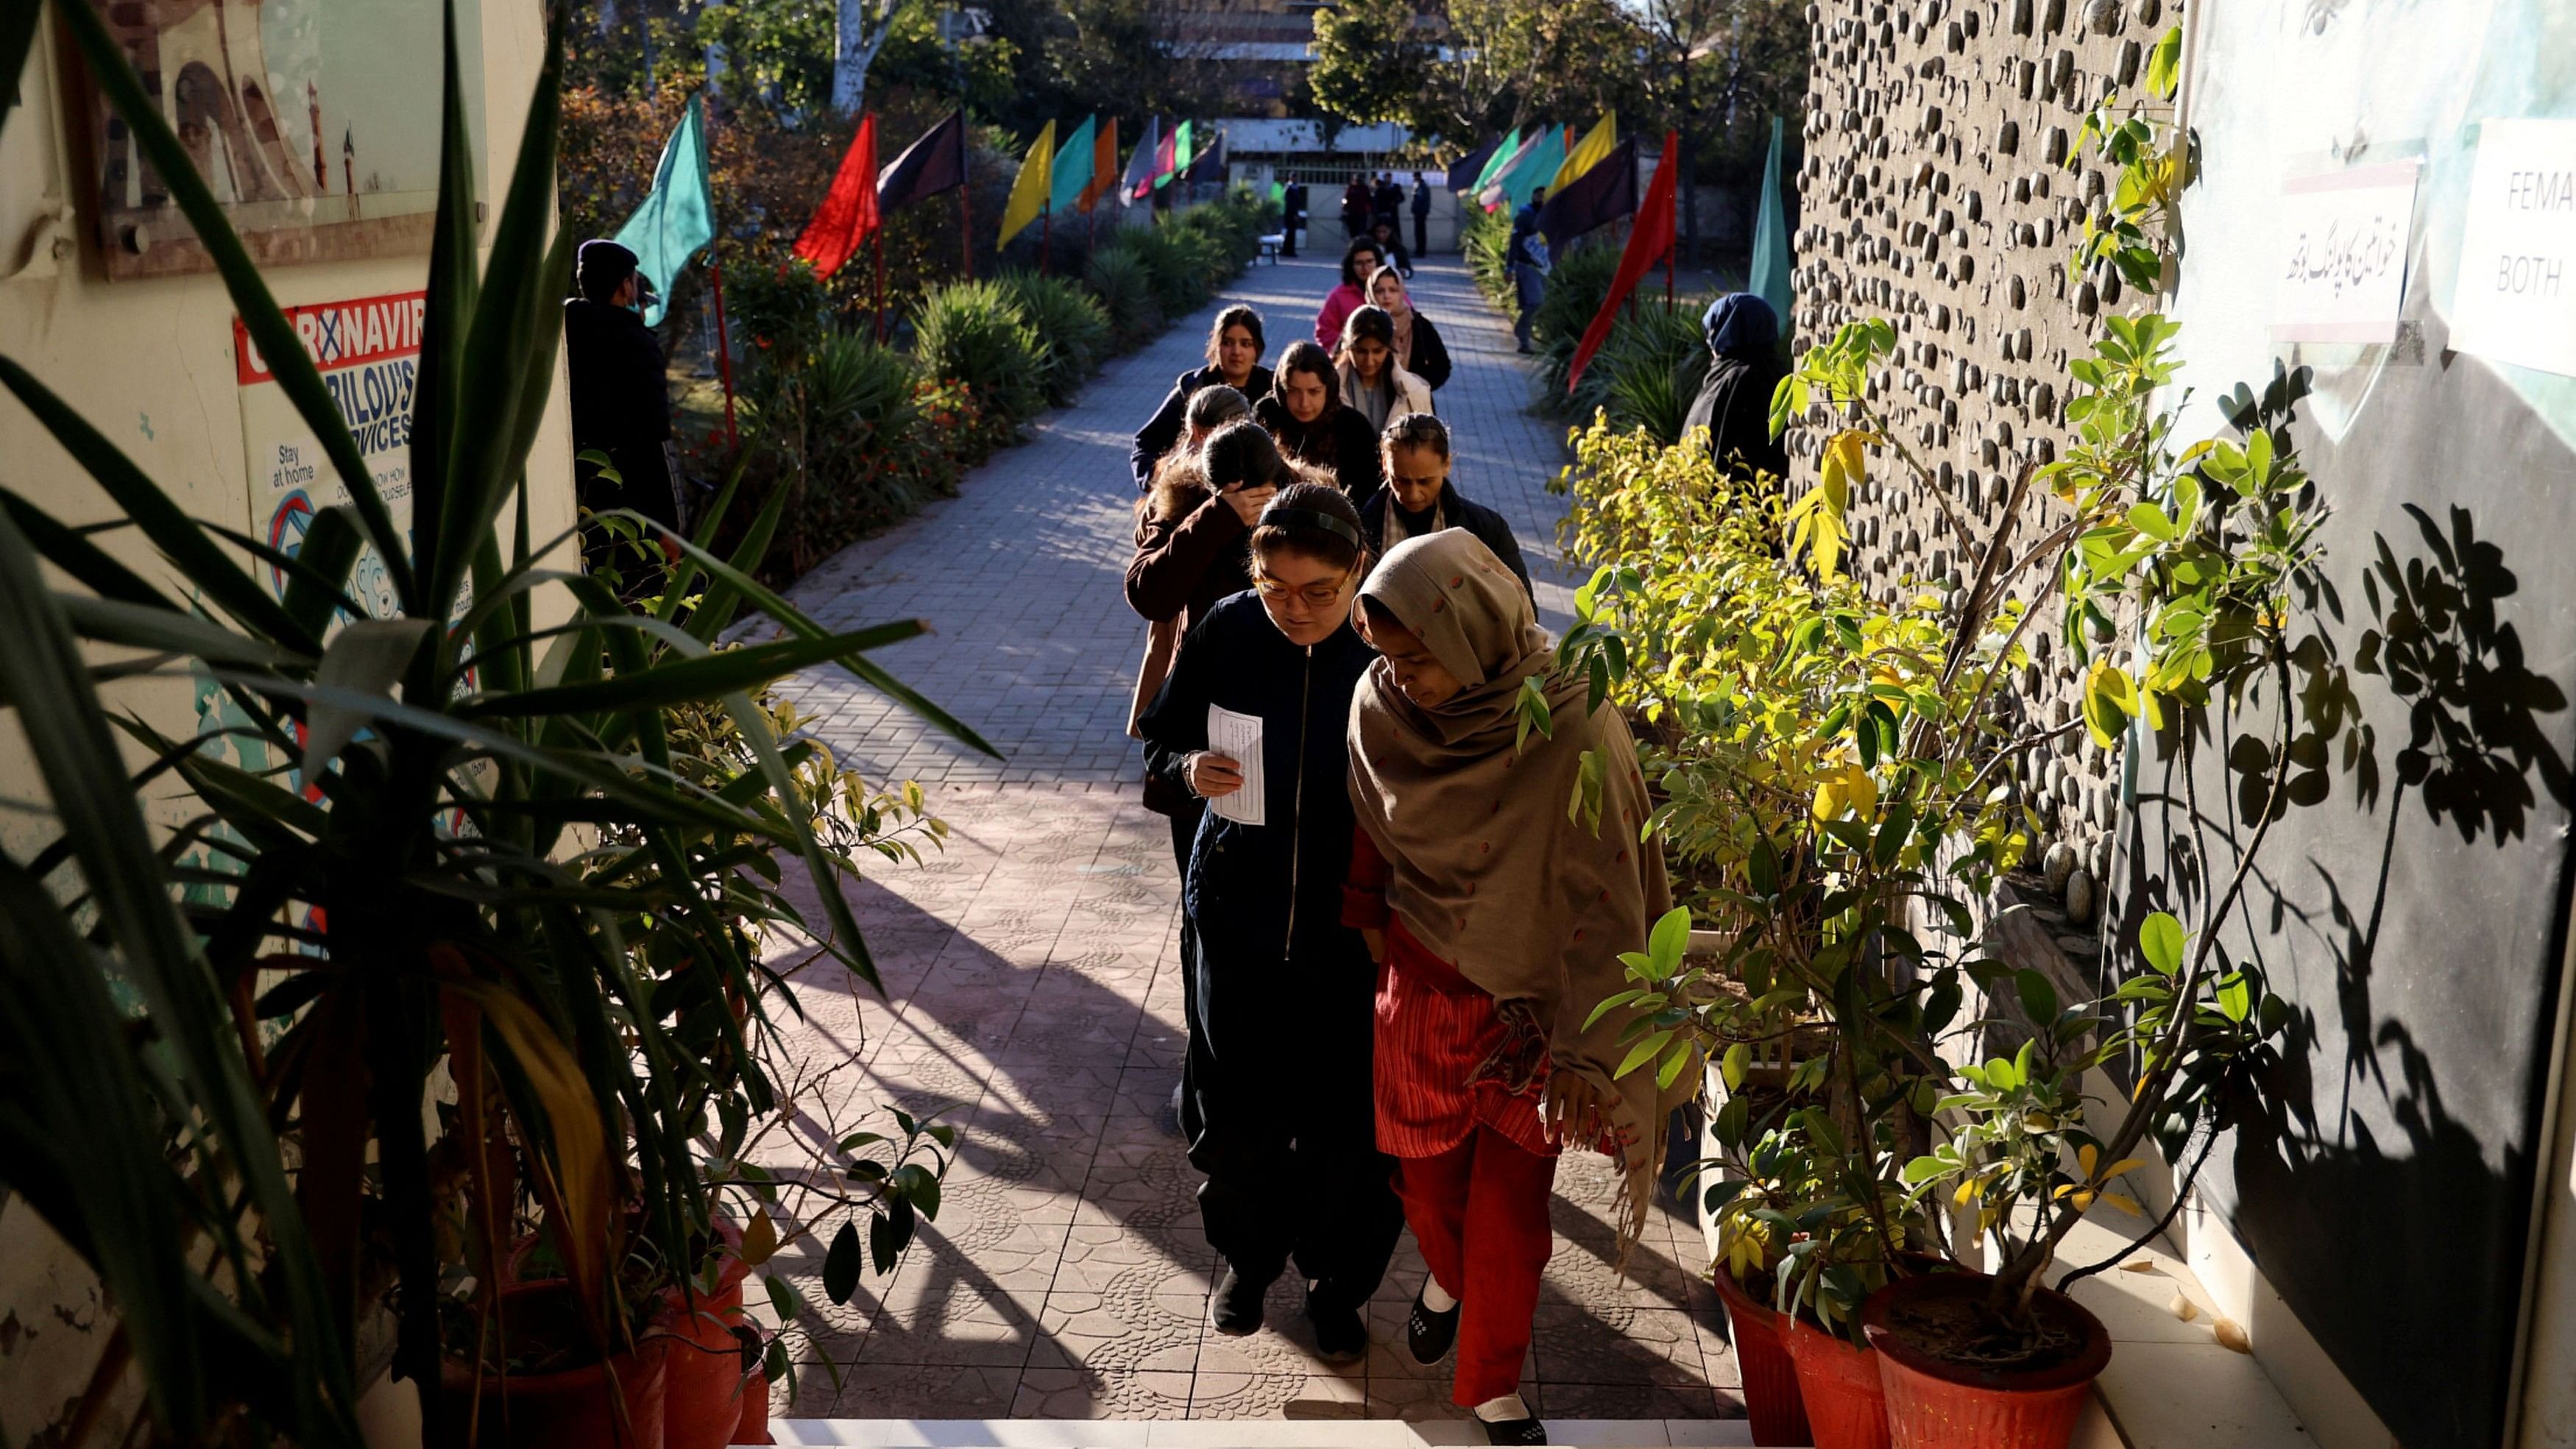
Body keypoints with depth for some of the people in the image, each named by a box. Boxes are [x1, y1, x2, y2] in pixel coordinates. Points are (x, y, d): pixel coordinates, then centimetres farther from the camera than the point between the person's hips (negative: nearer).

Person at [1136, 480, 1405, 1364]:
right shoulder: (1225, 634, -10)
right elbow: (1161, 737, 4)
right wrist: (1191, 767, -18)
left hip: (1351, 925, -2)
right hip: (1239, 912, 2)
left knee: (1347, 1119, 10)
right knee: (1237, 1106, 15)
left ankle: (1337, 1283, 36)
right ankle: (1246, 1255, 43)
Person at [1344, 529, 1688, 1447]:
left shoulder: (1572, 731, -24)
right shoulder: (1380, 706, -12)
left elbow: (1603, 901, -20)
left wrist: (1583, 1048, -20)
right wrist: (1366, 922, 16)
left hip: (1531, 998, -3)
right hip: (1422, 983, 3)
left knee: (1511, 1203, 5)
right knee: (1429, 1171, 18)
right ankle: (1446, 1278, 51)